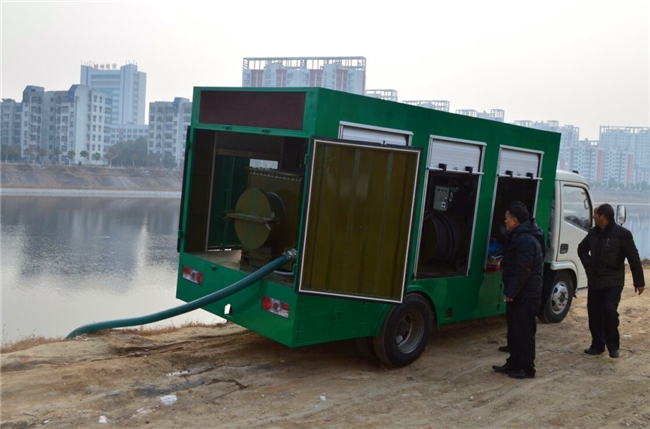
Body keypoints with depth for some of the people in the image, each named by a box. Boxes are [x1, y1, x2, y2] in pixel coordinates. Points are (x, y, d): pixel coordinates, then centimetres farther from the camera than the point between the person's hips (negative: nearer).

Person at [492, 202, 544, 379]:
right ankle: (514, 363, 26)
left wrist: (510, 292, -21)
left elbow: (522, 271, -25)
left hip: (525, 295, -11)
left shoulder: (526, 240, -21)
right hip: (518, 293, 11)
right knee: (513, 330, 16)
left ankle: (526, 368, 7)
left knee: (524, 332, -2)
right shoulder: (518, 236, 15)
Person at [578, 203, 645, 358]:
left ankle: (613, 346, 3)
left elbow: (634, 259, -10)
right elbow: (582, 249, 22)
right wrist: (588, 264, 5)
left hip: (613, 282, -6)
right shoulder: (593, 232, 4)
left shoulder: (622, 234, -13)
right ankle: (597, 345, 20)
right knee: (594, 313, 8)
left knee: (610, 312, -14)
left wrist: (639, 282, -9)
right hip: (594, 281, 6)